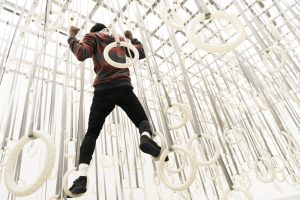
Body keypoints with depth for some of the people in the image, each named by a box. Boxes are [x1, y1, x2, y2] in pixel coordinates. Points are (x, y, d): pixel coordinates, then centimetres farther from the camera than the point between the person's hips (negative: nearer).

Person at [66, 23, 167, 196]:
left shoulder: (92, 37, 18)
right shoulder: (120, 40, 28)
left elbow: (81, 54, -1)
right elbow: (141, 53, 30)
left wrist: (72, 38, 16)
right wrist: (131, 38, 41)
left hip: (103, 90, -1)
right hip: (123, 87, 1)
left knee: (92, 133, 8)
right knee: (143, 120, 11)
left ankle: (82, 177, -8)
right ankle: (146, 138, -28)